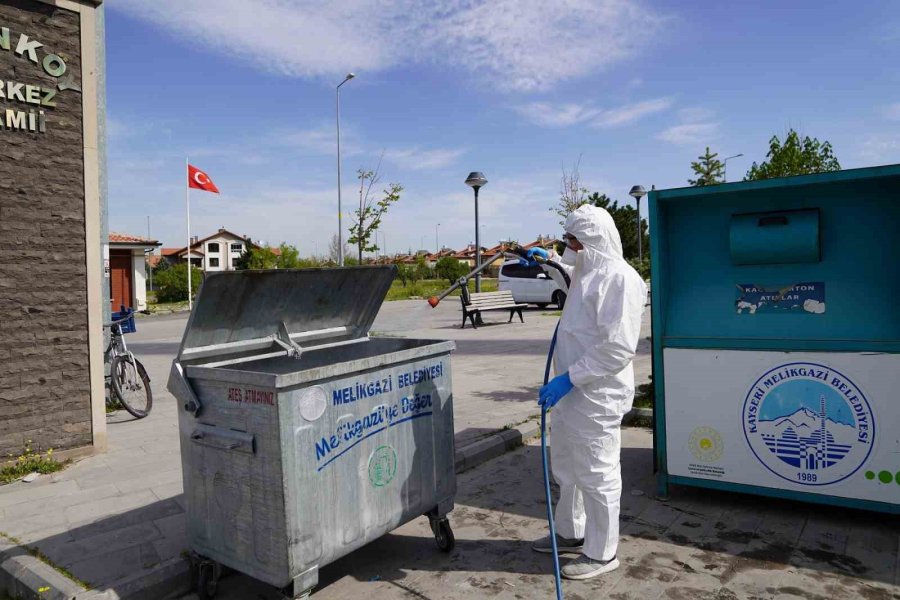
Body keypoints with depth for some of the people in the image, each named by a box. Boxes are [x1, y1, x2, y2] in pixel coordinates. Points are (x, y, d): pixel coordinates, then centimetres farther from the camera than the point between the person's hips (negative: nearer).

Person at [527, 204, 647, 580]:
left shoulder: (619, 278, -19)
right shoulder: (590, 273, 12)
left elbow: (617, 348, -24)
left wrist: (570, 378, -24)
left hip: (596, 396, -10)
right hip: (572, 390, 10)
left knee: (596, 475, 5)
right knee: (567, 469, 22)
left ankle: (601, 554, 22)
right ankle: (571, 534, 40)